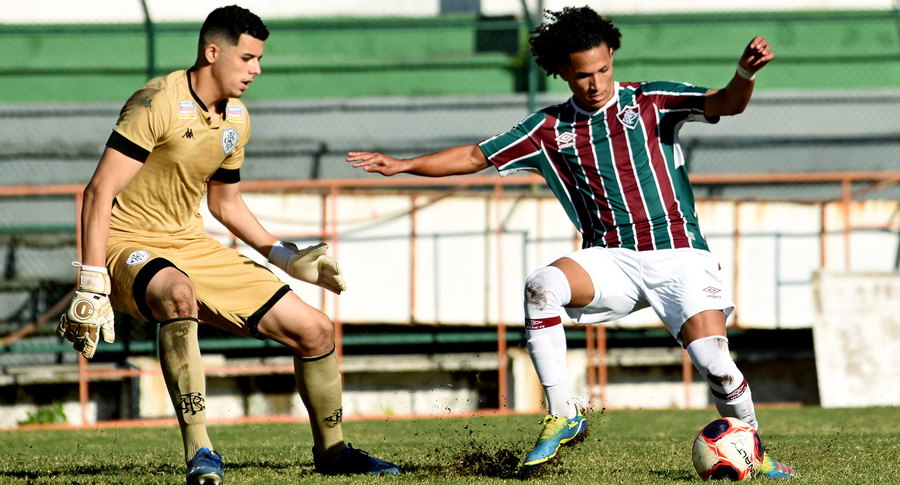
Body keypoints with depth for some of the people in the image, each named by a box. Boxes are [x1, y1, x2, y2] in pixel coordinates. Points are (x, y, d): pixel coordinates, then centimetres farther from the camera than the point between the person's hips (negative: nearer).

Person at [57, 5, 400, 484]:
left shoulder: (237, 120, 8)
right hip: (130, 244, -8)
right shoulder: (159, 102, -17)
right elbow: (100, 192, -21)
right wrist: (92, 287, -28)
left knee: (315, 331, 2)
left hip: (191, 244, 8)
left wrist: (286, 257, 15)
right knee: (180, 296, -43)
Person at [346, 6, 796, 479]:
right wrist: (404, 165, 5)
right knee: (541, 286, -29)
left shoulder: (650, 102, 3)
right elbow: (476, 156, 14)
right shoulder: (550, 130, 9)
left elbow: (726, 104, -9)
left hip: (677, 257, -2)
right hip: (611, 261, 2)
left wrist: (745, 74, -31)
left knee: (715, 365, -18)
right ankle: (561, 416, -18)